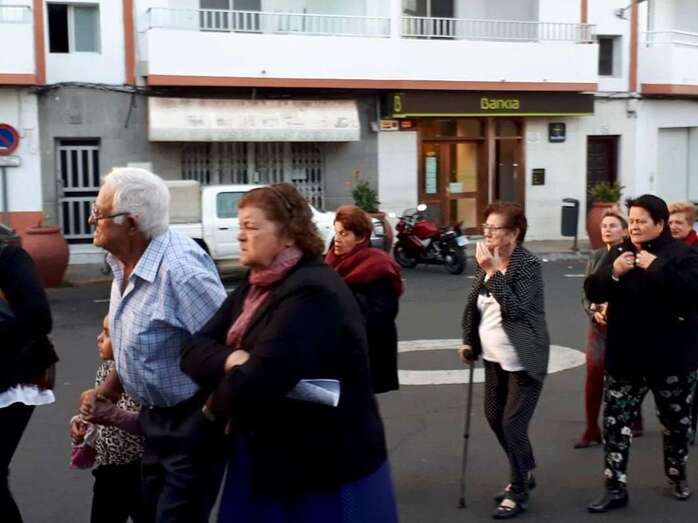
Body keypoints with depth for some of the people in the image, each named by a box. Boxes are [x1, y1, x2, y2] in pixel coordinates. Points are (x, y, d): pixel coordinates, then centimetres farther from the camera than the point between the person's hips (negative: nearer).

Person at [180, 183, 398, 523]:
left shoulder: (311, 294, -23)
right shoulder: (256, 287, 8)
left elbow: (254, 385, -31)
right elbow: (195, 350, 1)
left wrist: (217, 403, -10)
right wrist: (230, 360, -21)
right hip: (266, 459, 8)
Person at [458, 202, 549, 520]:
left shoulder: (528, 265, -18)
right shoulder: (487, 262, 4)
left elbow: (514, 308, -29)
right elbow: (473, 302, 14)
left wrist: (493, 272, -29)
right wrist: (468, 340, 9)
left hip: (523, 360, -8)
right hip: (495, 356, 8)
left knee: (513, 425, -7)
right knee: (494, 418, 17)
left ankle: (518, 494, 9)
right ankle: (525, 473, 37)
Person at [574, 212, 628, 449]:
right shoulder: (595, 256, 7)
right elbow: (586, 293, 7)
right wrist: (594, 312, -11)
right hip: (598, 326, 4)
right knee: (593, 378, -2)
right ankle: (592, 431, 5)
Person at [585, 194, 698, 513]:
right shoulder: (619, 252, 4)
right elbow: (593, 292, 1)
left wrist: (657, 267, -27)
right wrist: (613, 273, -18)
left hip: (671, 357, -3)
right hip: (625, 357, 3)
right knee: (615, 421, 0)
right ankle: (615, 488, 6)